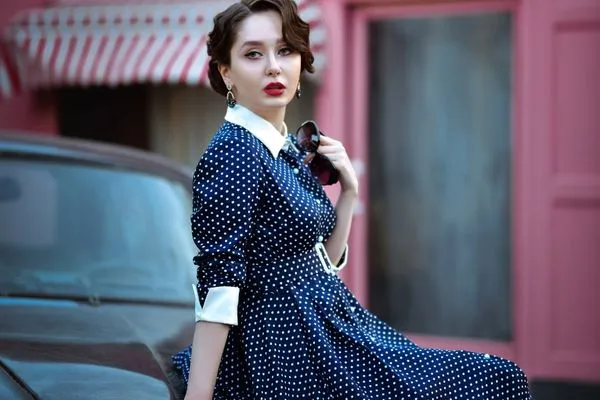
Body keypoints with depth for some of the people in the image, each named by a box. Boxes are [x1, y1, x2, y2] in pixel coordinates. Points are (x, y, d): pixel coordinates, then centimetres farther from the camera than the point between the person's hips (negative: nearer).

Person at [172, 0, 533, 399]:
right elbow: (218, 285, -21)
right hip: (284, 350, -8)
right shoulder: (232, 153, -16)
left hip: (328, 329, 9)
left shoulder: (289, 149, 10)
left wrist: (348, 192, 4)